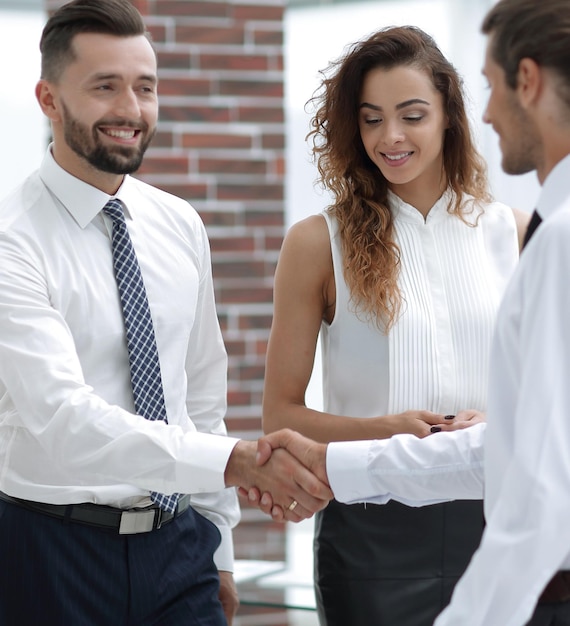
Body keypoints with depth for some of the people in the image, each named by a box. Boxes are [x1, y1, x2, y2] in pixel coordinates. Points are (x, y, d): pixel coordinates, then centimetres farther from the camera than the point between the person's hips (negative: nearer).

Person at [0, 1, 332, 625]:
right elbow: (63, 418, -26)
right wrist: (238, 462, -36)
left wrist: (217, 554, 13)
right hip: (57, 550, -5)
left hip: (180, 542, 5)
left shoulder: (181, 227, 7)